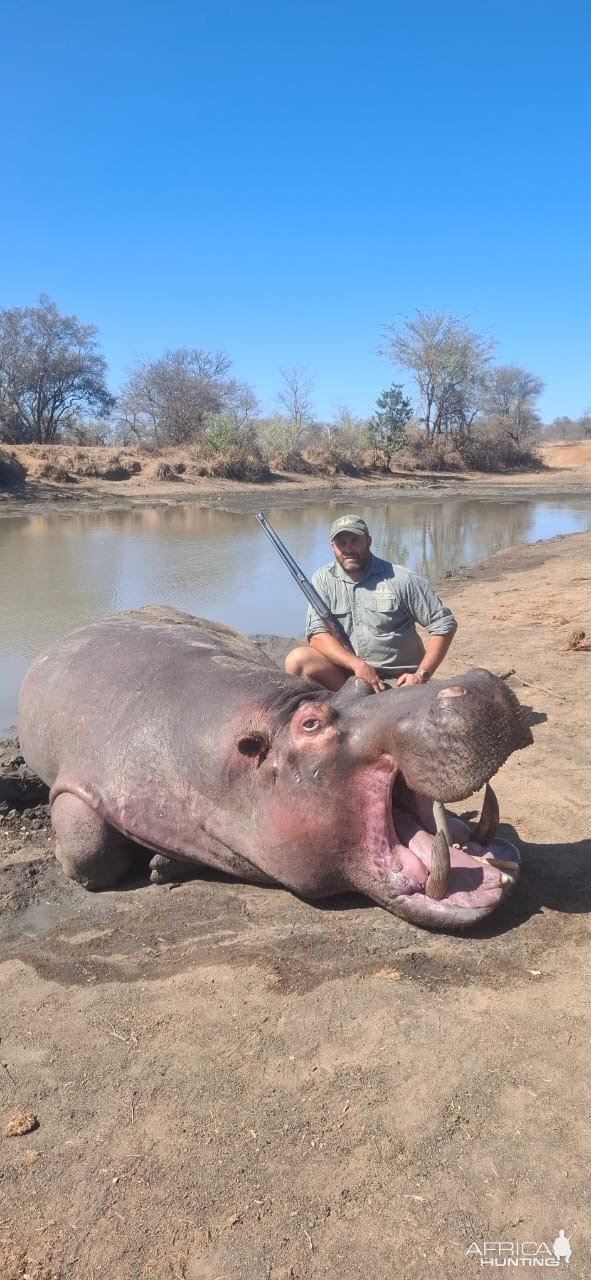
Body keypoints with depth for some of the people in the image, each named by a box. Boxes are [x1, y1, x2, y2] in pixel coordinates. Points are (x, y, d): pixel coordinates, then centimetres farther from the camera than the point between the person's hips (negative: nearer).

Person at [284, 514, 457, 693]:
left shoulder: (401, 579, -5)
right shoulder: (323, 579, 3)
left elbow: (445, 624, -2)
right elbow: (317, 635, -7)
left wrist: (422, 674, -10)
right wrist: (358, 665, -21)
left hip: (396, 680, -3)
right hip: (346, 671, 4)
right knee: (297, 660, -23)